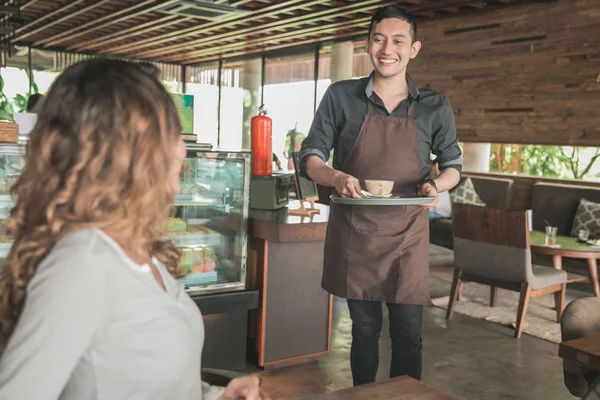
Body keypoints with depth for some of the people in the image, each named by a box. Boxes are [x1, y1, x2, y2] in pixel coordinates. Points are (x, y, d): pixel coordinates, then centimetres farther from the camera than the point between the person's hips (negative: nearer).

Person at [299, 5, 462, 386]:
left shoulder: (436, 107, 1)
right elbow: (311, 157, 2)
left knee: (408, 333, 5)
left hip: (407, 232, 0)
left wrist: (435, 186, -13)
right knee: (364, 329, 12)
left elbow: (453, 165, 11)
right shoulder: (340, 96, -1)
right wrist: (336, 178, -20)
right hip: (353, 230, 0)